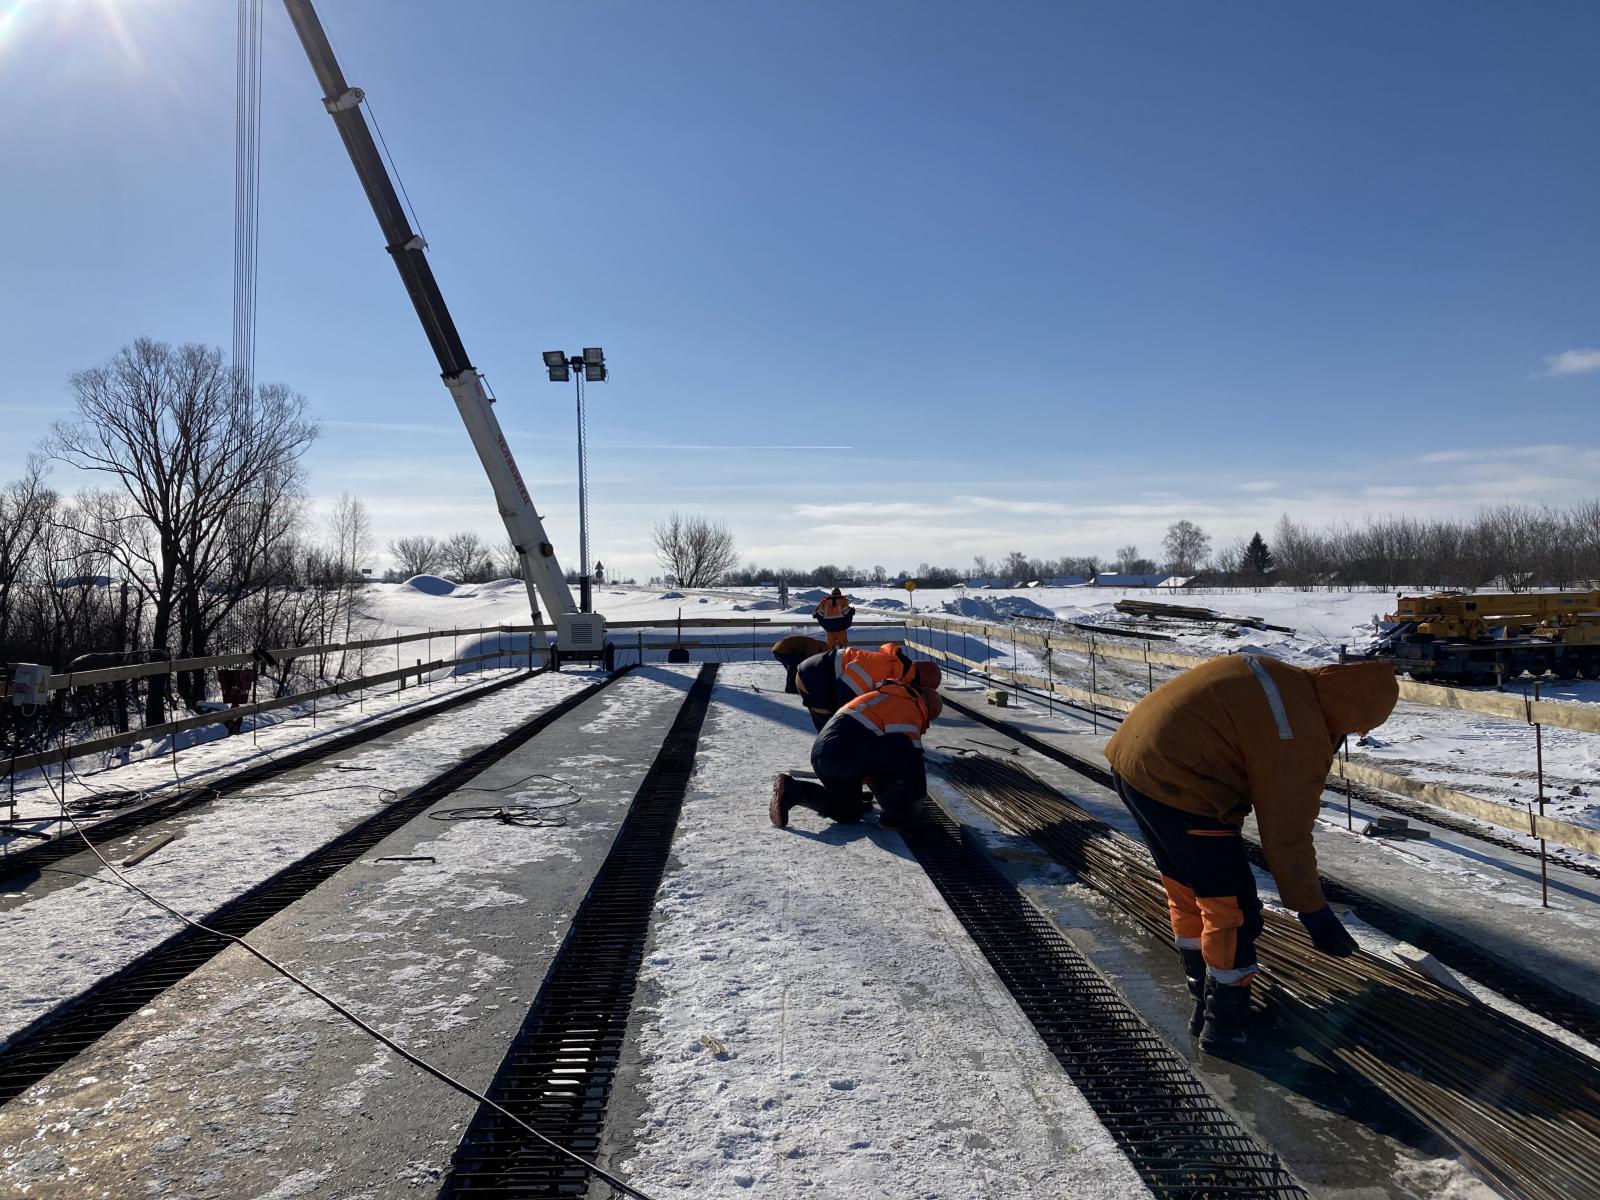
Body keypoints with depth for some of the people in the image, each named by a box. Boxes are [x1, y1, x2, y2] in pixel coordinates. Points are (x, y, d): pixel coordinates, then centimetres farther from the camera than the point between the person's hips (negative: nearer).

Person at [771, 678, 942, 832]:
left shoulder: (884, 697, 32)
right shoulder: (909, 706, 3)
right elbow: (913, 759, -1)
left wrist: (872, 782, 49)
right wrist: (918, 793, 15)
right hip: (845, 754, -10)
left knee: (848, 814, 22)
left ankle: (792, 790, 10)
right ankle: (896, 816, -7)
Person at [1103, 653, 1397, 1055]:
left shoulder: (1276, 674, 11)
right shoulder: (1301, 739, -13)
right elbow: (1286, 837, -8)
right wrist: (1314, 913, 3)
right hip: (1176, 788, -10)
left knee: (1185, 890, 24)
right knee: (1231, 906, 7)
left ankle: (1204, 1003, 39)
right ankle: (1223, 1026, 21)